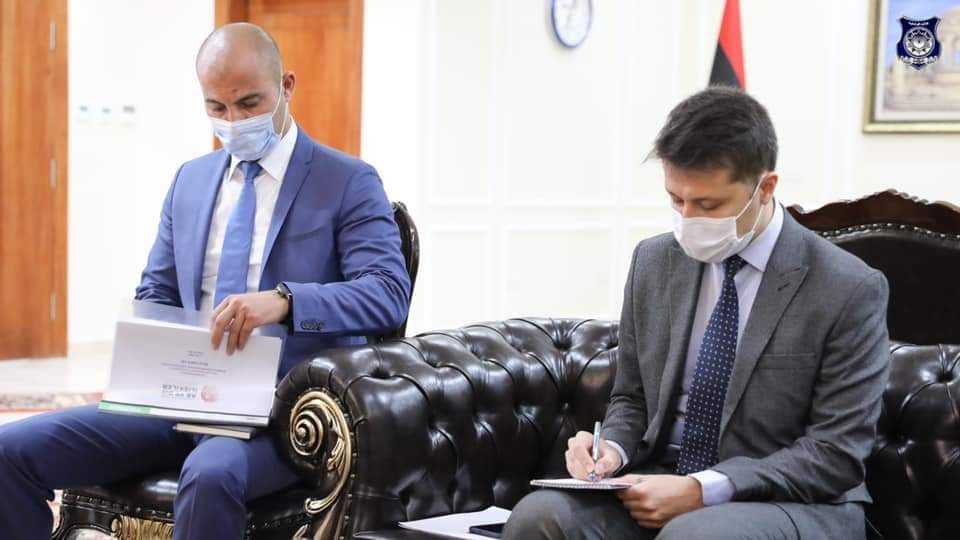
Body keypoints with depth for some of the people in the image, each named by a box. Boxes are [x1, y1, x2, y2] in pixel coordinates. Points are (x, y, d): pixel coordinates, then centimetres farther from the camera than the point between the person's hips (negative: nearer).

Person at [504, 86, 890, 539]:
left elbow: (836, 454, -11)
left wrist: (703, 489, -20)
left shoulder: (849, 290, -10)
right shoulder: (653, 263, 6)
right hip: (663, 486, 4)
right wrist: (612, 447, -7)